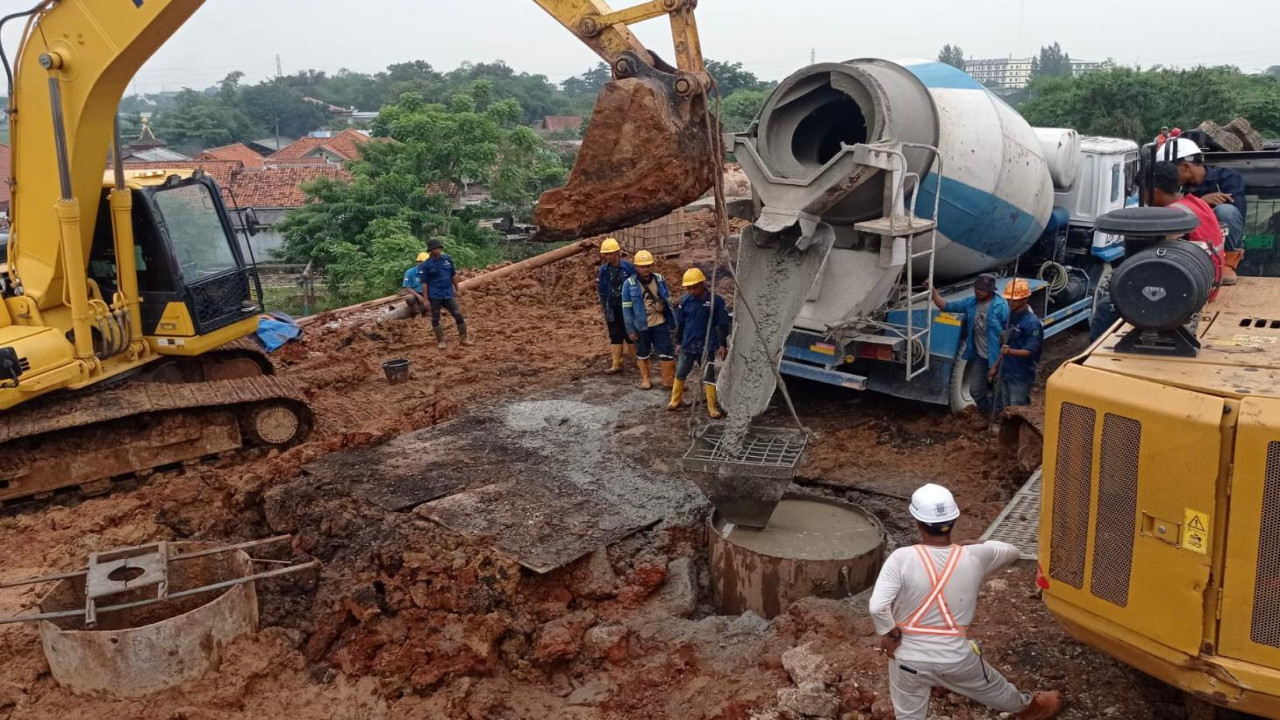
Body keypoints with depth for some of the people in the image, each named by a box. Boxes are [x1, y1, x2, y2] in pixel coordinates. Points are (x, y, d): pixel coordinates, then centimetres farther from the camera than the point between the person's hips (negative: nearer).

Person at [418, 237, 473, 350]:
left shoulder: (448, 259, 1)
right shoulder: (426, 265, -9)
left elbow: (454, 275, 11)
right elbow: (424, 283, -8)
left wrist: (457, 290, 13)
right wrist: (426, 299, -10)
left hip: (448, 294, 3)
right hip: (434, 296, -3)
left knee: (458, 315, 0)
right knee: (435, 319, 6)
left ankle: (464, 338, 9)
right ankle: (440, 341, 18)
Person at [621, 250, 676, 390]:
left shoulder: (660, 279, -3)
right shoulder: (629, 284, -10)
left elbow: (668, 301, 8)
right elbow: (627, 309, -7)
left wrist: (673, 320, 8)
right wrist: (630, 329, -8)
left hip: (660, 323, 2)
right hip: (641, 325, -1)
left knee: (667, 351, 2)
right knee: (643, 353, 13)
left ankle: (669, 380, 16)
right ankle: (646, 379, 31)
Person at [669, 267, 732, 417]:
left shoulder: (716, 300, -12)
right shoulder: (685, 300, -4)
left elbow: (723, 324, -5)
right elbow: (680, 323, 7)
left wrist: (723, 344, -5)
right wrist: (679, 342, 10)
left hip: (706, 346, -3)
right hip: (687, 345, 3)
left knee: (708, 376, 3)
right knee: (680, 373, 13)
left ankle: (712, 407, 10)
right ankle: (676, 400, 31)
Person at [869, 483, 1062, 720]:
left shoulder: (902, 558, -22)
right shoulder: (974, 557, -13)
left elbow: (878, 607, -28)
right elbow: (1012, 552, 8)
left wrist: (889, 635, -9)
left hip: (908, 656, -2)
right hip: (955, 656, 2)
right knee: (993, 689, 30)